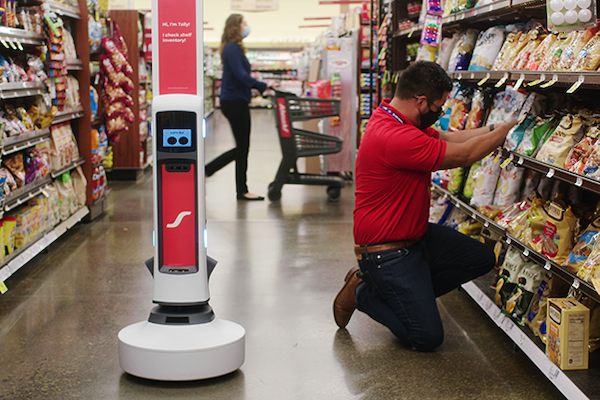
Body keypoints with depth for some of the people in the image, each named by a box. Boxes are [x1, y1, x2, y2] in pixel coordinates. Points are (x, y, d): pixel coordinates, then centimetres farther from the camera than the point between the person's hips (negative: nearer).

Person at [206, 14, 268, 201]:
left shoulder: (234, 48, 17)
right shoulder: (232, 49, -15)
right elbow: (241, 76, -24)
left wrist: (261, 88, 15)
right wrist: (263, 86, -19)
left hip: (235, 102, 10)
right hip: (235, 102, -10)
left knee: (241, 148, 13)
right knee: (242, 148, -2)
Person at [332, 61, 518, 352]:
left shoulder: (394, 120, 4)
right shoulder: (394, 137, -30)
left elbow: (449, 138, 12)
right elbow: (464, 154, -23)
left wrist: (494, 129, 1)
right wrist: (508, 128, -12)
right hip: (386, 250, -10)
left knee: (481, 258, 8)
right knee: (428, 337, -8)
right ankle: (363, 293, 10)